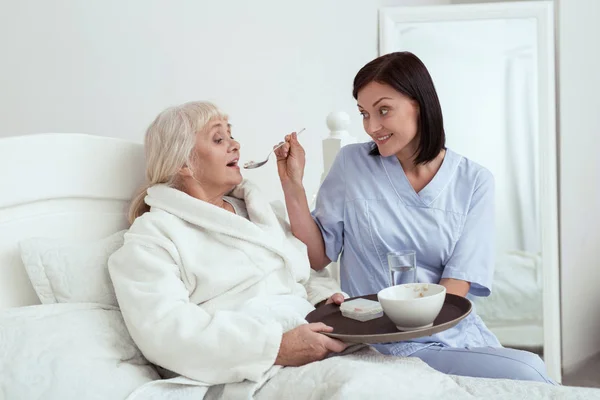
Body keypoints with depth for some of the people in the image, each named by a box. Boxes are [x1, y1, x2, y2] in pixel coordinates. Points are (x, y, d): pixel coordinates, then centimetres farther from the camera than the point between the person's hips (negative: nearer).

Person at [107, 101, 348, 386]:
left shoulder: (261, 210, 22)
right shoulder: (152, 234, -1)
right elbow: (164, 329, -15)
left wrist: (326, 296, 0)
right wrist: (275, 346, -22)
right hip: (249, 374, -7)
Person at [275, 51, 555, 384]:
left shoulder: (474, 182, 0)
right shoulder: (351, 164, 0)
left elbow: (457, 285, -6)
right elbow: (316, 257, 3)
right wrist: (292, 185, -9)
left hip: (462, 335, 3)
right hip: (395, 347, -3)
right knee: (529, 374, -23)